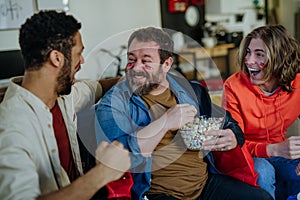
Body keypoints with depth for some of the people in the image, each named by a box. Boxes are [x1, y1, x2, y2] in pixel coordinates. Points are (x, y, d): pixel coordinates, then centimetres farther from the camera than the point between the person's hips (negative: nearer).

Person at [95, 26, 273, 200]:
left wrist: (233, 139, -4)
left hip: (205, 182, 6)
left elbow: (228, 124, 21)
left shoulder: (191, 90, 11)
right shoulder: (113, 104, -4)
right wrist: (165, 122, -22)